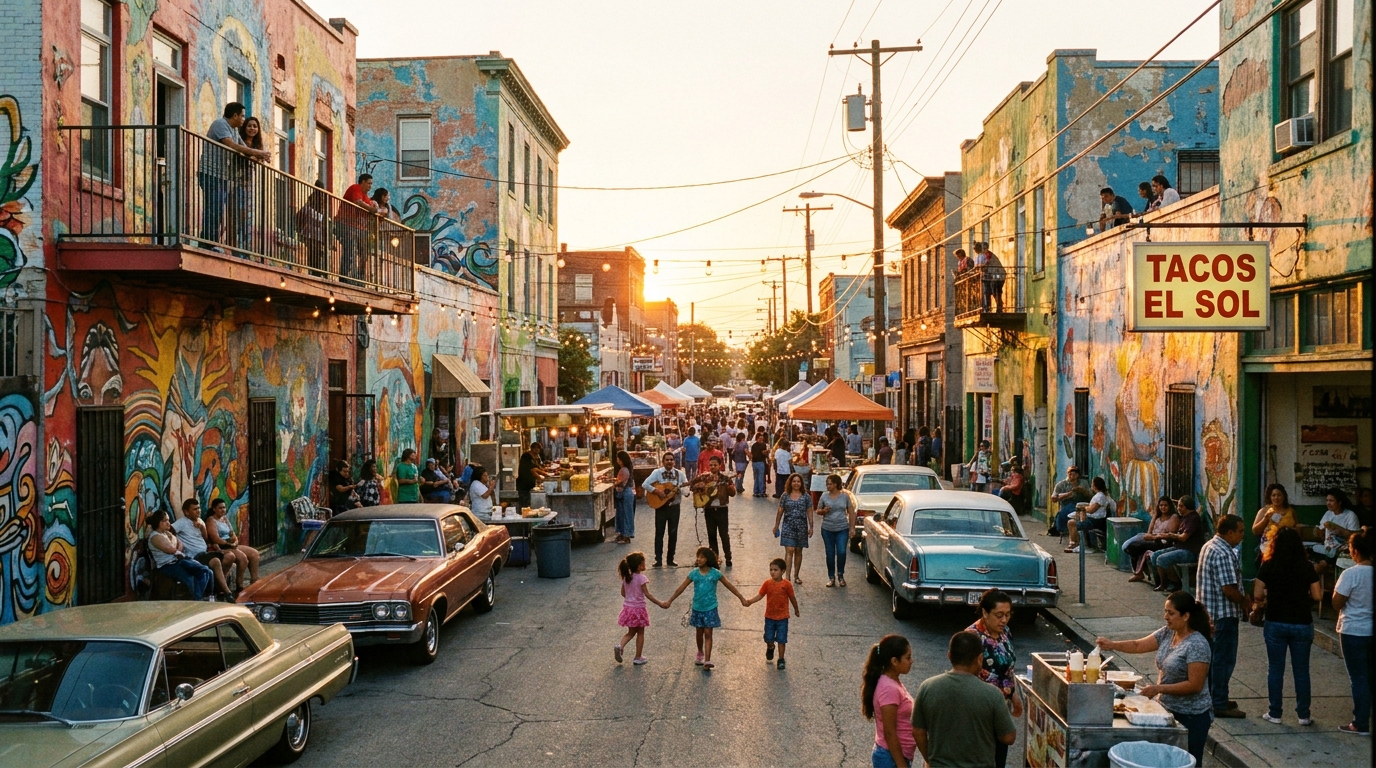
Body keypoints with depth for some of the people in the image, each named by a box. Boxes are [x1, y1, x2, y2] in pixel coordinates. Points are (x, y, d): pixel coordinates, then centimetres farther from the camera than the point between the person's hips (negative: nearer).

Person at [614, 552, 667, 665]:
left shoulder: (626, 577, -1)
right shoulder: (641, 578, -18)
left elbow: (623, 593, 7)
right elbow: (647, 594, -19)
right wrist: (660, 604, -14)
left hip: (628, 608, 5)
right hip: (638, 609, -5)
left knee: (631, 632, 19)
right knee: (640, 633, 10)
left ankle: (620, 646, -6)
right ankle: (638, 658, 15)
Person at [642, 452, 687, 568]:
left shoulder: (680, 473, 2)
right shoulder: (657, 472, -4)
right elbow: (645, 484, -12)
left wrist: (679, 489, -21)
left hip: (674, 506, 2)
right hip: (661, 506, -2)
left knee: (673, 533, 6)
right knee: (659, 532, 1)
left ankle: (670, 559, 16)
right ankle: (658, 560, 7)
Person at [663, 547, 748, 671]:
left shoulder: (715, 573, -8)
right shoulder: (694, 573, -4)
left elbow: (729, 586, -2)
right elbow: (681, 588, 2)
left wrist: (741, 598, -2)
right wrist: (670, 601, 3)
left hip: (710, 608, -2)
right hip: (697, 608, 2)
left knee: (708, 634, -5)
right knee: (699, 633, 15)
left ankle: (707, 661, -10)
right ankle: (700, 654, 37)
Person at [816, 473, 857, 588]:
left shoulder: (845, 495, -1)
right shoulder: (824, 495, 2)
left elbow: (851, 512, 2)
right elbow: (818, 510, 9)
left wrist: (852, 528, -3)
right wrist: (824, 511, -14)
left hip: (843, 529, -1)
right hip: (827, 529, 1)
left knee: (841, 552, -10)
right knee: (830, 554, 5)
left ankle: (841, 575, 11)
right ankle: (831, 577, 17)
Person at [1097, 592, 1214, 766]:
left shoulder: (1197, 645, -21)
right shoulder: (1167, 633, 2)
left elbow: (1195, 685, -23)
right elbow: (1139, 645, 4)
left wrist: (1159, 689, -23)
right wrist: (1112, 645, -12)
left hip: (1190, 717, -7)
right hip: (1167, 710, 7)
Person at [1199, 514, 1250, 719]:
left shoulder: (1208, 546, 11)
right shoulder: (1223, 554, -22)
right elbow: (1229, 589, -25)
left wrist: (1242, 597, 12)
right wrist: (1246, 603, -7)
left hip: (1209, 611, 10)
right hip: (1224, 614, -10)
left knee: (1214, 656, 18)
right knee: (1224, 659, -3)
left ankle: (1214, 698, 28)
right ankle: (1220, 705, 3)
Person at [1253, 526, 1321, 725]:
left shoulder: (1269, 566, -8)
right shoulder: (1307, 567, -5)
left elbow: (1257, 594, -7)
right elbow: (1316, 596, -3)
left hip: (1275, 624, -1)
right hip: (1302, 624, 1)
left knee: (1275, 669, 8)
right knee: (1301, 670, 11)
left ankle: (1274, 713, 12)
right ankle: (1303, 715, 17)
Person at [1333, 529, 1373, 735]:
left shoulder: (1351, 574, -18)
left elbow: (1337, 603, -13)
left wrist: (1337, 589, 3)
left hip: (1353, 632, -5)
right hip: (1371, 631, 5)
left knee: (1358, 678, 2)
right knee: (1368, 676, 15)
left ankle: (1361, 724, 6)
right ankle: (1363, 720, 21)